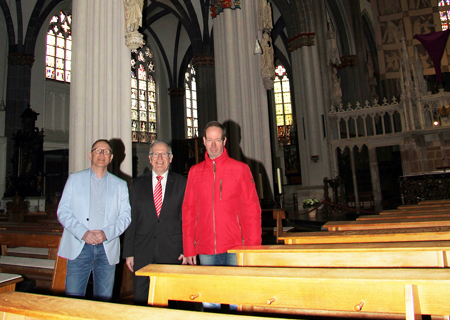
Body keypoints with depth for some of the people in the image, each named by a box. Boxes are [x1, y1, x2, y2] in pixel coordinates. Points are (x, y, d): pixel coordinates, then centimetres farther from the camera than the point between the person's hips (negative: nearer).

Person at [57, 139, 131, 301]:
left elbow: (125, 216, 5)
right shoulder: (74, 179, 11)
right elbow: (63, 211, 3)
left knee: (104, 300, 5)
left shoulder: (120, 185, 12)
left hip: (107, 249, 1)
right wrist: (83, 233, -12)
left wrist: (106, 233, -12)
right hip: (79, 247, -1)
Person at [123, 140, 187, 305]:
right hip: (143, 252, 2)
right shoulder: (137, 184, 9)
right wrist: (129, 252, 3)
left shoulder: (181, 183, 4)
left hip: (172, 251, -1)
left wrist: (187, 249, -4)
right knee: (140, 300, 7)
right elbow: (131, 219, 7)